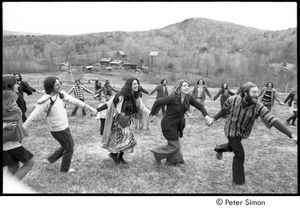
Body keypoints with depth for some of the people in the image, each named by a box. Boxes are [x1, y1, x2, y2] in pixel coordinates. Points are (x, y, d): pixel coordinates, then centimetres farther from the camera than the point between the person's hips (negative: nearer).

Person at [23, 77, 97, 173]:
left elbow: (74, 101, -1)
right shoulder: (45, 101, -25)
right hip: (60, 130, -8)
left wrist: (90, 108, -2)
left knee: (68, 145, 28)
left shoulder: (61, 94, -4)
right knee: (69, 149, 12)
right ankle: (65, 168, 37)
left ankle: (49, 160, 36)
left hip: (64, 127, 8)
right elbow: (33, 117, -23)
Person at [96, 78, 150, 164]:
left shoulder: (136, 97, 0)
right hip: (118, 121, -6)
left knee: (129, 140, 10)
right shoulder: (121, 95, -19)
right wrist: (97, 110, -21)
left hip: (127, 121, 7)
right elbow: (109, 104, -17)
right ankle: (113, 153, 18)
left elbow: (142, 107, 8)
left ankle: (120, 157, 30)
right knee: (123, 139, -8)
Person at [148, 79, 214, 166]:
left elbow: (200, 106, -3)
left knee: (175, 143, 20)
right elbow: (157, 103, -19)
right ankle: (157, 154, 21)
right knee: (174, 146, -3)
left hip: (178, 124, 7)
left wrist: (206, 116, -19)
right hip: (168, 124, -7)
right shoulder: (173, 98, -27)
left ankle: (171, 161, 42)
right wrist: (152, 114, -7)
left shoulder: (188, 97, -9)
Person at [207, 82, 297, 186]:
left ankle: (220, 148, 63)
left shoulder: (258, 106, -31)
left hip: (243, 132, 3)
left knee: (231, 147, 27)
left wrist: (291, 135, -42)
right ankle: (238, 181, 20)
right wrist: (213, 119, -1)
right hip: (231, 130, -3)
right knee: (240, 155, -2)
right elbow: (224, 110, -7)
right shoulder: (233, 99, -29)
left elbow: (273, 121, -36)